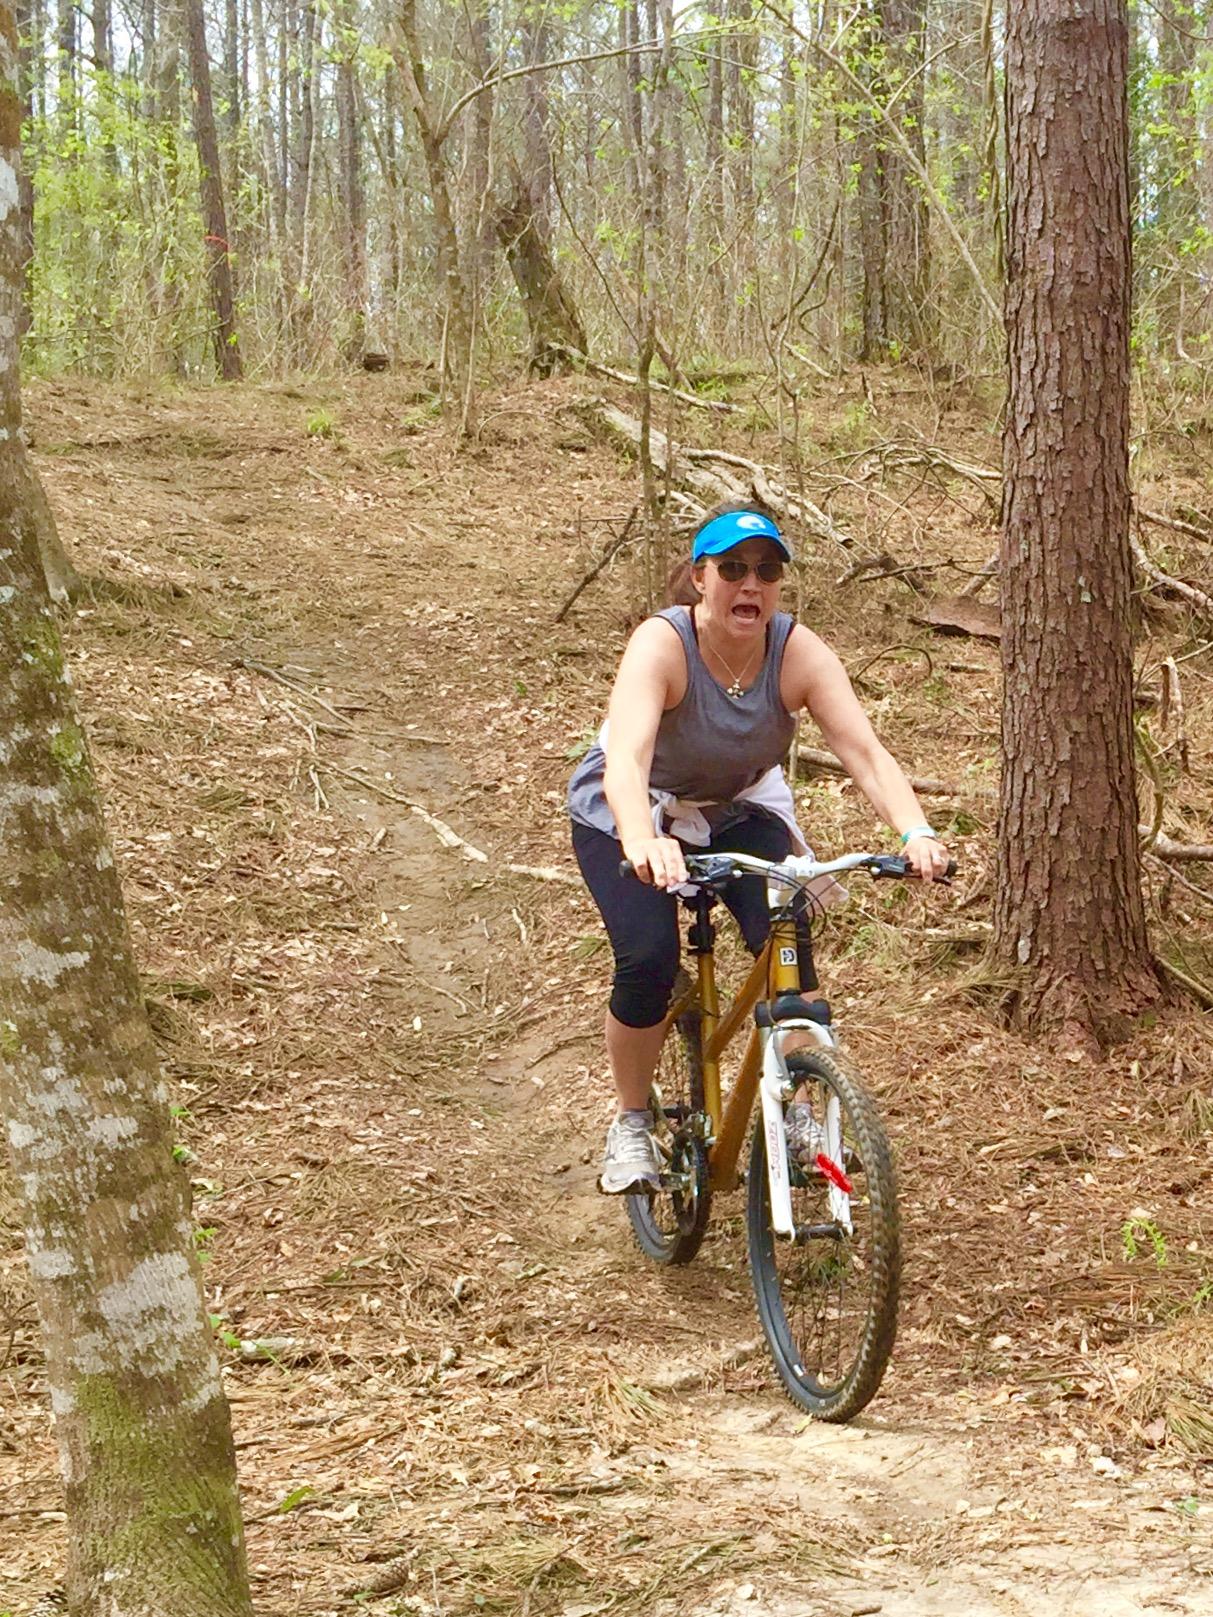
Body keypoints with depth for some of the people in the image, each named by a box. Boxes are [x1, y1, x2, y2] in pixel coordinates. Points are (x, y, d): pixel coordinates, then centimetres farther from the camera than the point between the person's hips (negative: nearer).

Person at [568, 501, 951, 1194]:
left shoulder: (798, 652, -24)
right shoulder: (662, 645, -32)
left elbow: (867, 752, -33)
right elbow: (625, 760, -47)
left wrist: (917, 833, -51)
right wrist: (642, 842, -67)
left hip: (738, 812, 3)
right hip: (628, 819, -3)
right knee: (648, 959, -23)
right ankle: (632, 1125, 0)